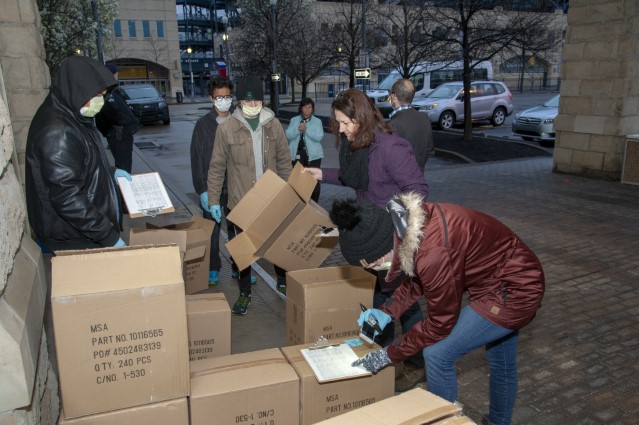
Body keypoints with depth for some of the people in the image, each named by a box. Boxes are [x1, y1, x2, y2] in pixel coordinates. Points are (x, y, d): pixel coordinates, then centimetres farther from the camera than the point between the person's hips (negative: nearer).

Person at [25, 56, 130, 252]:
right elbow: (67, 197, -28)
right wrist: (109, 236, -26)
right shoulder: (56, 131, -25)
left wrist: (111, 171, 16)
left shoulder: (71, 117, 6)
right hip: (72, 239, -9)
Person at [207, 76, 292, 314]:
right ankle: (244, 293, 29)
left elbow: (284, 162, 7)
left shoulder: (274, 125, 1)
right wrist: (214, 200, -2)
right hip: (240, 202, -2)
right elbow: (217, 167, -2)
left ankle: (283, 283, 39)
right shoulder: (227, 129, -7)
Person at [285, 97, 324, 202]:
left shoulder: (317, 121, 4)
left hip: (313, 154, -1)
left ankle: (314, 203, 12)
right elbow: (288, 135, -3)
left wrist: (306, 129, -19)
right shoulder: (294, 120, 7)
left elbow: (319, 136, -10)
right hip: (297, 154, 1)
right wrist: (298, 129, -19)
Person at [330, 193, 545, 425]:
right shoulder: (407, 224, -11)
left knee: (438, 354, -5)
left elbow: (441, 323, -21)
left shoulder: (434, 251, -36)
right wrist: (388, 311, -4)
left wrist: (389, 354, -12)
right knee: (501, 362, 27)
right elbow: (416, 279, 8)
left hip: (512, 292, -9)